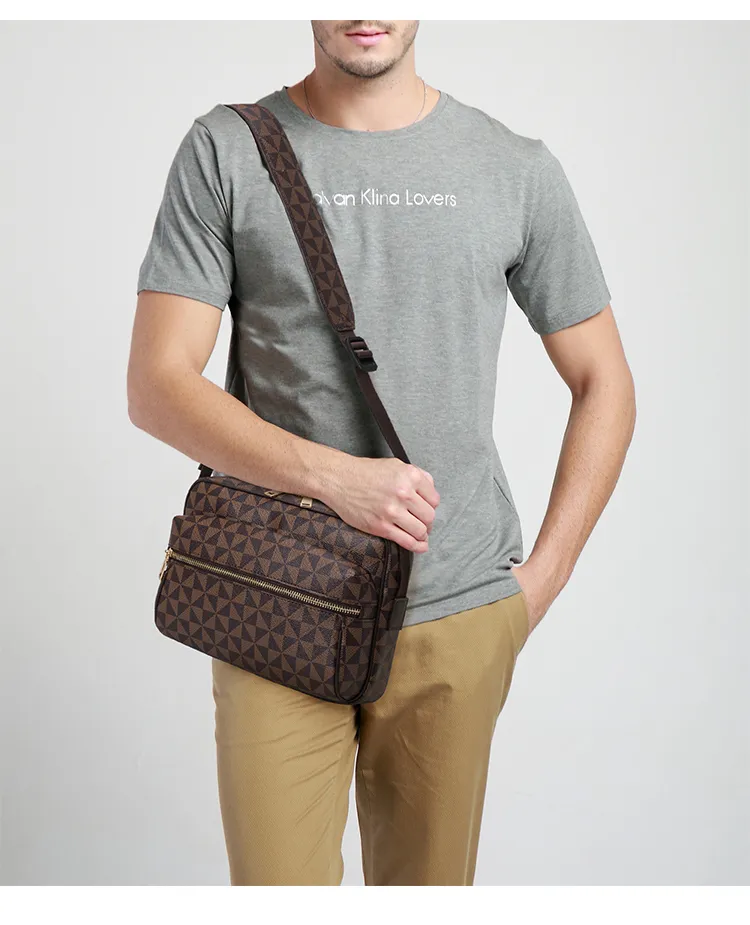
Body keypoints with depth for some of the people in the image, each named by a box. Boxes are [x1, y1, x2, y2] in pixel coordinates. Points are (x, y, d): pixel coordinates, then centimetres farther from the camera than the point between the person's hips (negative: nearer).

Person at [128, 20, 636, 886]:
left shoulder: (517, 169, 4)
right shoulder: (225, 150, 1)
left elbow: (604, 384, 10)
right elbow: (156, 387, -5)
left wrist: (540, 580, 2)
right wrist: (334, 474, -18)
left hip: (456, 619, 2)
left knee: (427, 889, 15)